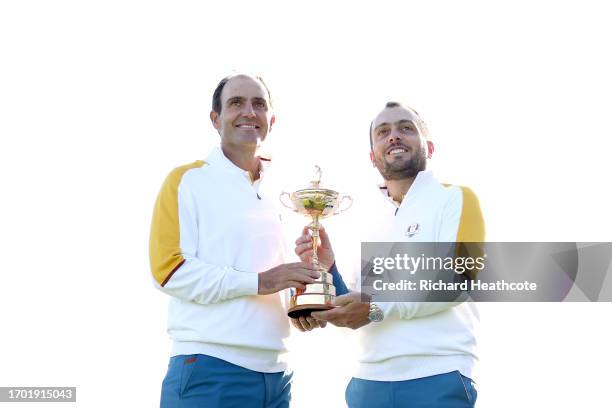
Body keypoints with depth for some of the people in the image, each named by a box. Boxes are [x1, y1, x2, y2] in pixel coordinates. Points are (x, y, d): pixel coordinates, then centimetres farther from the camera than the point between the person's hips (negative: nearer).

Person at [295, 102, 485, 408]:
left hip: (437, 379, -4)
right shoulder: (365, 219, 13)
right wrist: (328, 268, -5)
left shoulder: (455, 198, 0)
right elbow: (351, 313, 12)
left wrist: (378, 307, -21)